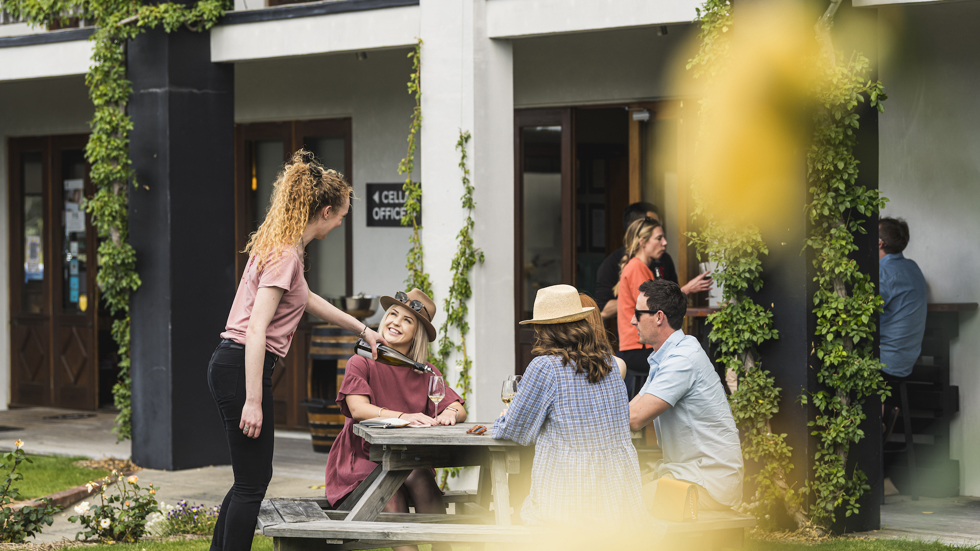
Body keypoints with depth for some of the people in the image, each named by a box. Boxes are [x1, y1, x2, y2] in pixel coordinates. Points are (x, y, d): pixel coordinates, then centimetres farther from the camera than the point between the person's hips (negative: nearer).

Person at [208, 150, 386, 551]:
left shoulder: (281, 246, 15)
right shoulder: (285, 255, -16)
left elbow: (306, 299, 34)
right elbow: (256, 329, -22)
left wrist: (362, 329, 40)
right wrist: (253, 401, -24)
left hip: (231, 366, 10)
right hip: (242, 368, -10)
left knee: (252, 478, 17)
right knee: (252, 483, -3)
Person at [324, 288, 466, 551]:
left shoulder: (426, 373, 11)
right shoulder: (361, 364, 1)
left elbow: (459, 409, 1)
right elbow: (358, 409, -16)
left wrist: (450, 413, -25)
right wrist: (403, 417, -33)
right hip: (363, 458, -2)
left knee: (420, 479, -30)